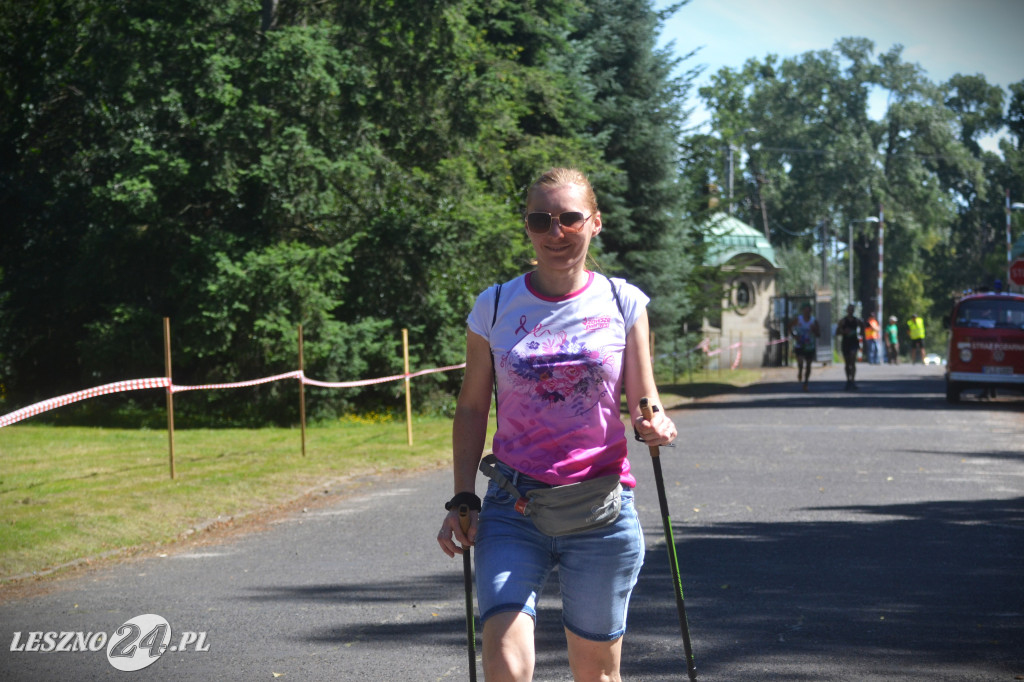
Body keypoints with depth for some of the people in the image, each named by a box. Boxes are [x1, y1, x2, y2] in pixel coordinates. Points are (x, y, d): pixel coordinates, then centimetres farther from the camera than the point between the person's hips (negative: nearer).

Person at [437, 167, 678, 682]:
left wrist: (654, 425, -17)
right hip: (512, 509, 0)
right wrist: (462, 500, 2)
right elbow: (471, 409, 10)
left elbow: (643, 399, 6)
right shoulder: (495, 307, 3)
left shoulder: (623, 304, 2)